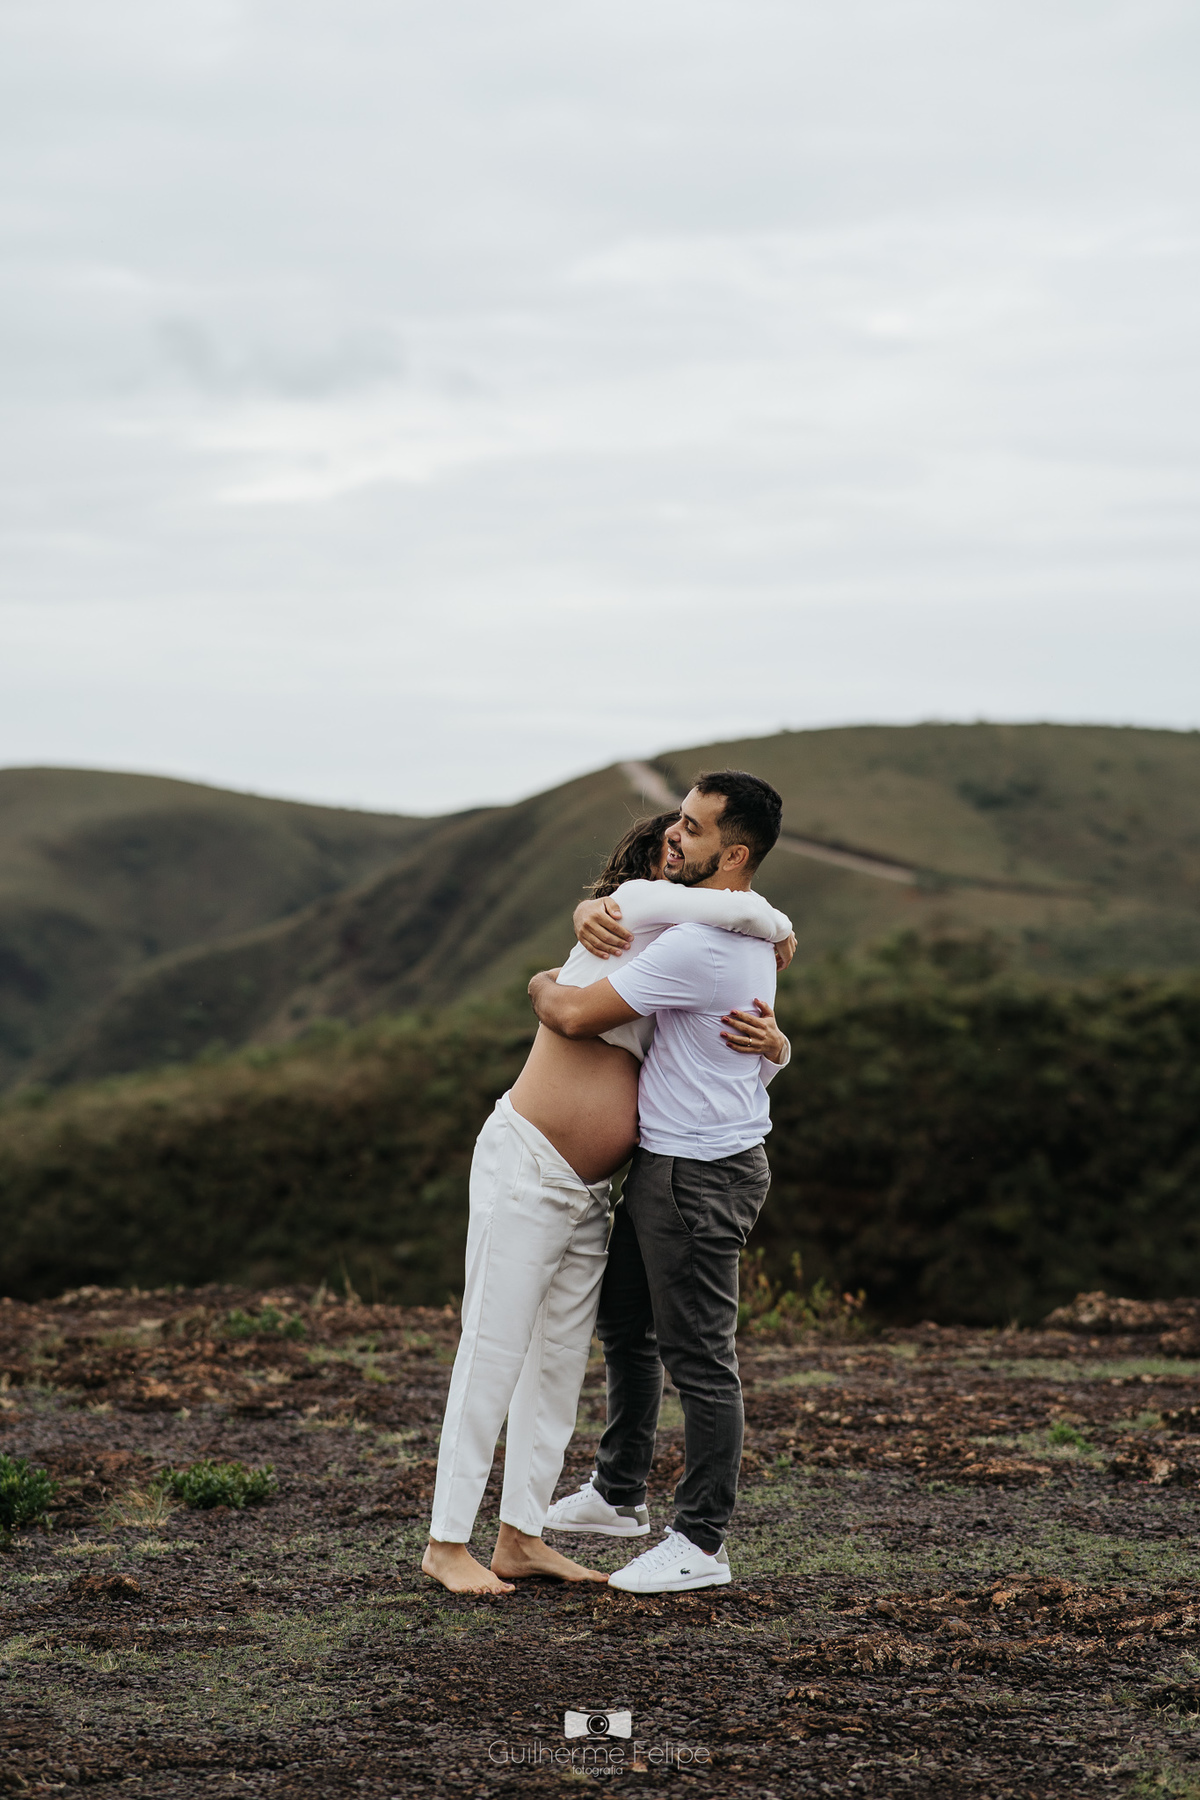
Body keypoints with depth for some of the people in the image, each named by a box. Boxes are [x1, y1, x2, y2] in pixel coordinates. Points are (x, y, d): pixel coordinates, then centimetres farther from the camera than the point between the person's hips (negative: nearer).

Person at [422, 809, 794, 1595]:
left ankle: (521, 1540, 15)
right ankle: (447, 1543, 1)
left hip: (586, 1197, 9)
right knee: (493, 1355, -5)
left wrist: (772, 1039, -9)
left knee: (561, 1362, 9)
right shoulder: (633, 905, -5)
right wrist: (778, 931, 3)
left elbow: (764, 1055, 15)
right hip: (522, 1169, -9)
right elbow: (740, 910, -19)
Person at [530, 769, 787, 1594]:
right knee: (625, 1324, 23)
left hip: (700, 1176, -11)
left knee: (699, 1357, -1)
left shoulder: (700, 947, -26)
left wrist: (543, 986, -1)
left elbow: (576, 1017, -21)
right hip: (662, 1160, 11)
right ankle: (617, 1492, 38)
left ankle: (702, 1543, 7)